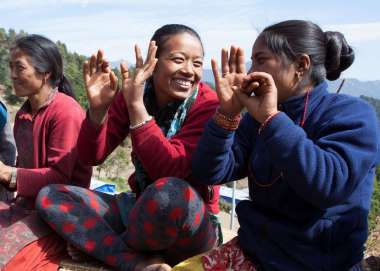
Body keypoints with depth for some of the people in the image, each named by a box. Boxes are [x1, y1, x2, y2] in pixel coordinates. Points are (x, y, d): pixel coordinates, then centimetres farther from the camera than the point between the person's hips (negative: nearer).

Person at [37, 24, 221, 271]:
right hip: (140, 210, 5)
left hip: (192, 227, -4)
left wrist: (136, 105, -30)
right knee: (50, 196, -7)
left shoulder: (207, 104, -15)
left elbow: (171, 171, -28)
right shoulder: (134, 92, -3)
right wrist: (98, 108, -22)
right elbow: (92, 157, -4)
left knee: (171, 192, -38)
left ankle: (102, 246, -7)